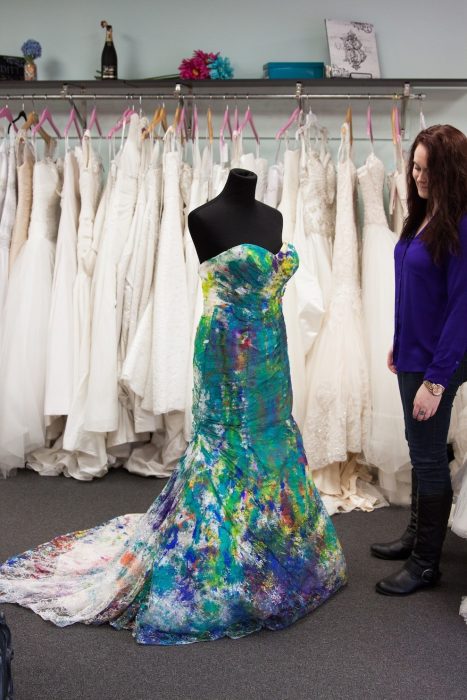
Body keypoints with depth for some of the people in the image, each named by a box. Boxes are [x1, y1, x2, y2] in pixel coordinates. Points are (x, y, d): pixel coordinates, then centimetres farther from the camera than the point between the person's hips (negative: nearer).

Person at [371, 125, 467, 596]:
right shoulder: (424, 216, 5)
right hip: (413, 353, 8)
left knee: (429, 456, 4)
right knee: (421, 450, 20)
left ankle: (425, 563, 19)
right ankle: (417, 535, 37)